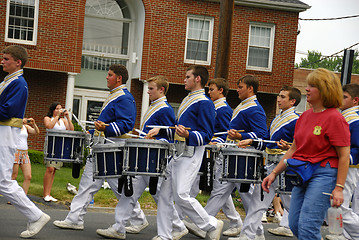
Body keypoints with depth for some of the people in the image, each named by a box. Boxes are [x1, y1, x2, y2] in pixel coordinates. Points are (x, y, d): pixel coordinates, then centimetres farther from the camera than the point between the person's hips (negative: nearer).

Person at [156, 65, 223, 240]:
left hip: (191, 154, -9)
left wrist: (187, 135, -29)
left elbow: (206, 135, -14)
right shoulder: (186, 100, 19)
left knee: (181, 195, -14)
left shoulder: (204, 103, -10)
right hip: (177, 152, 9)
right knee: (164, 193, 5)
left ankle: (212, 225, 3)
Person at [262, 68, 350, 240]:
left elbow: (344, 156, -13)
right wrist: (274, 173, 13)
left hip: (323, 173, -8)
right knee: (294, 225, 9)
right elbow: (294, 150, 18)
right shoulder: (304, 116, 12)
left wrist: (339, 187, -18)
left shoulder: (334, 118, -11)